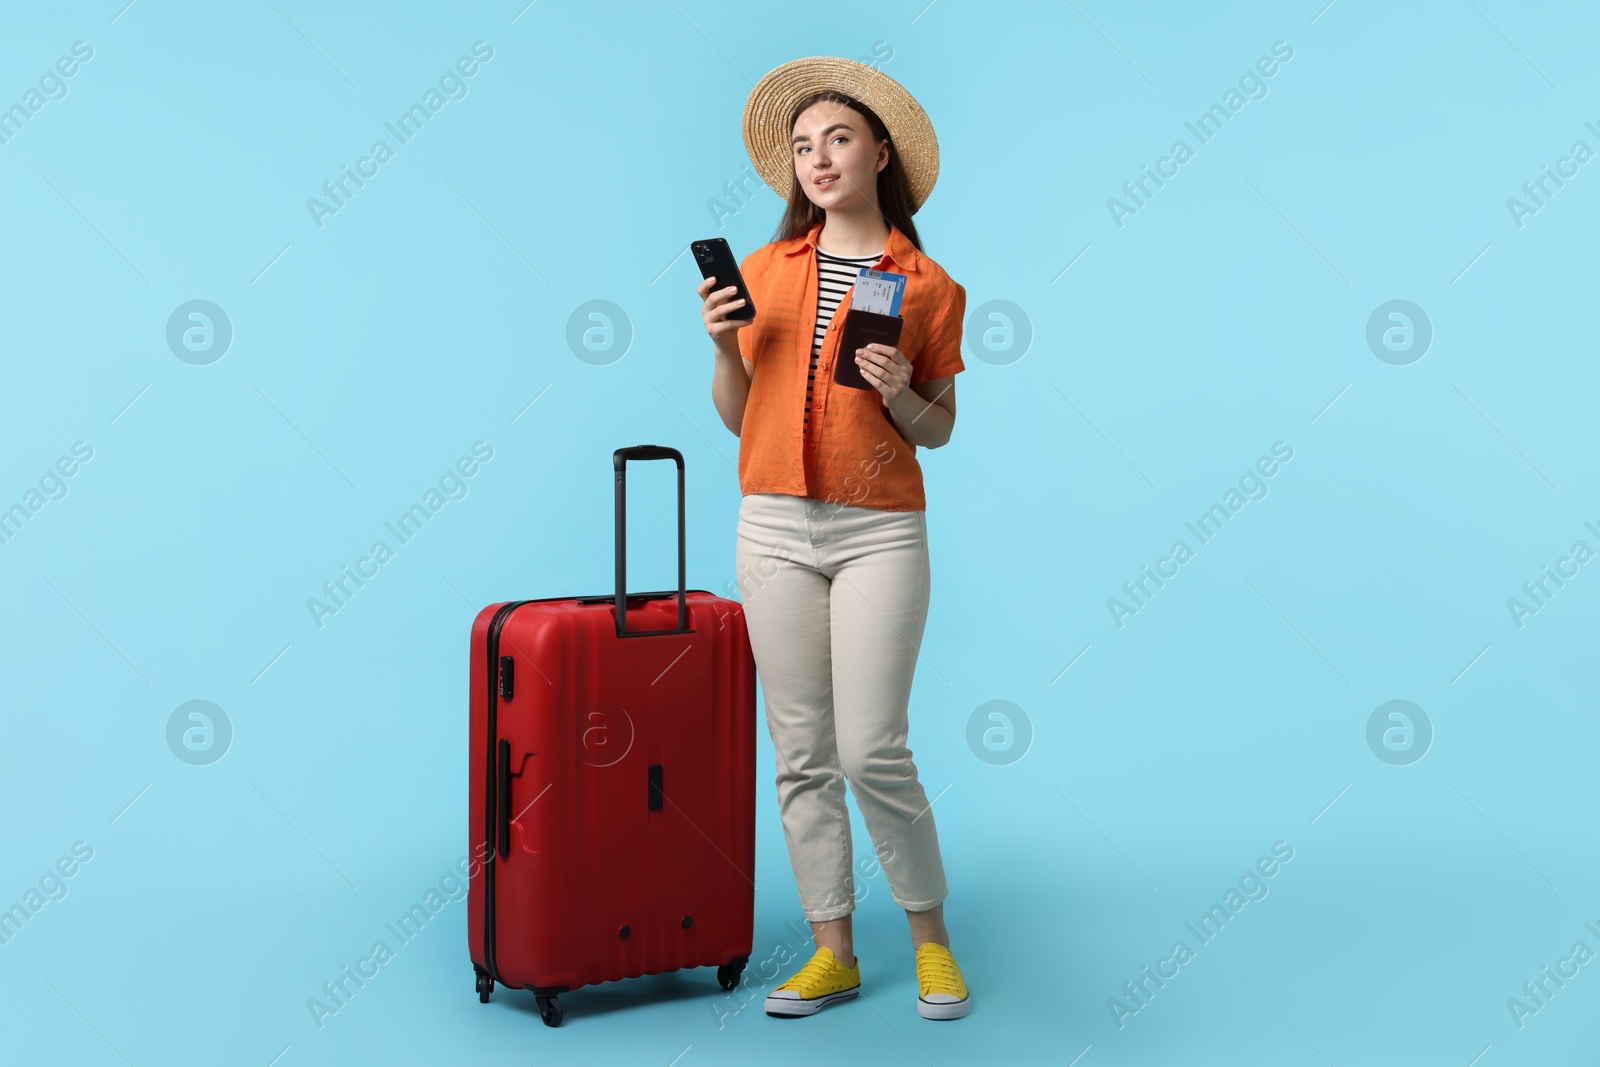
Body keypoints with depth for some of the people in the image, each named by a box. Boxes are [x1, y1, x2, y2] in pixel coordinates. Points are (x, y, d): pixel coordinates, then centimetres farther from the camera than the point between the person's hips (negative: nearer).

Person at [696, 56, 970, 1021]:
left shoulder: (927, 285, 4)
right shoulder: (766, 268, 10)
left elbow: (940, 430, 8)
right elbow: (738, 417, 12)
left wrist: (899, 395, -11)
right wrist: (725, 344, -5)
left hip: (880, 532, -3)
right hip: (775, 528, 3)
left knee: (872, 751, -6)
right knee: (801, 752, 5)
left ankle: (932, 938, 15)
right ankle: (834, 952, 16)